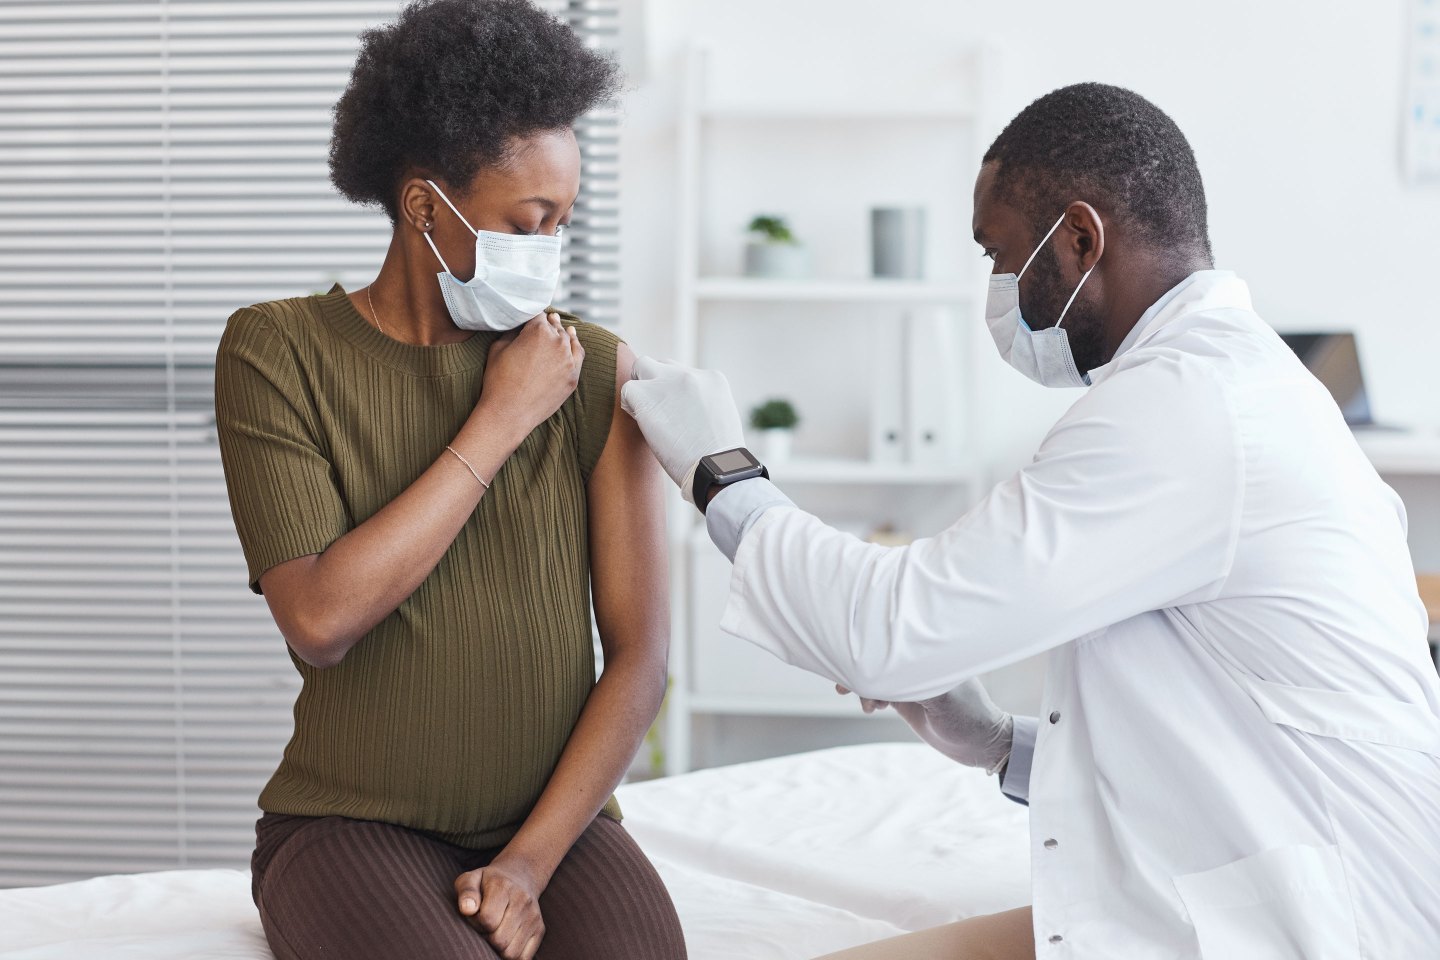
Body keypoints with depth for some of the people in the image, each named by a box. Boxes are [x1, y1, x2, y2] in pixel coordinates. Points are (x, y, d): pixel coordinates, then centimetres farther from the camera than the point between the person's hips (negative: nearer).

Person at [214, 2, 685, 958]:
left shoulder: (596, 368, 1)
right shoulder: (278, 350, -3)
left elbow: (640, 652, -2)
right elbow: (320, 620, -16)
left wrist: (530, 860, -13)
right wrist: (500, 423, -13)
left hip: (557, 818, 2)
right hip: (355, 822, -2)